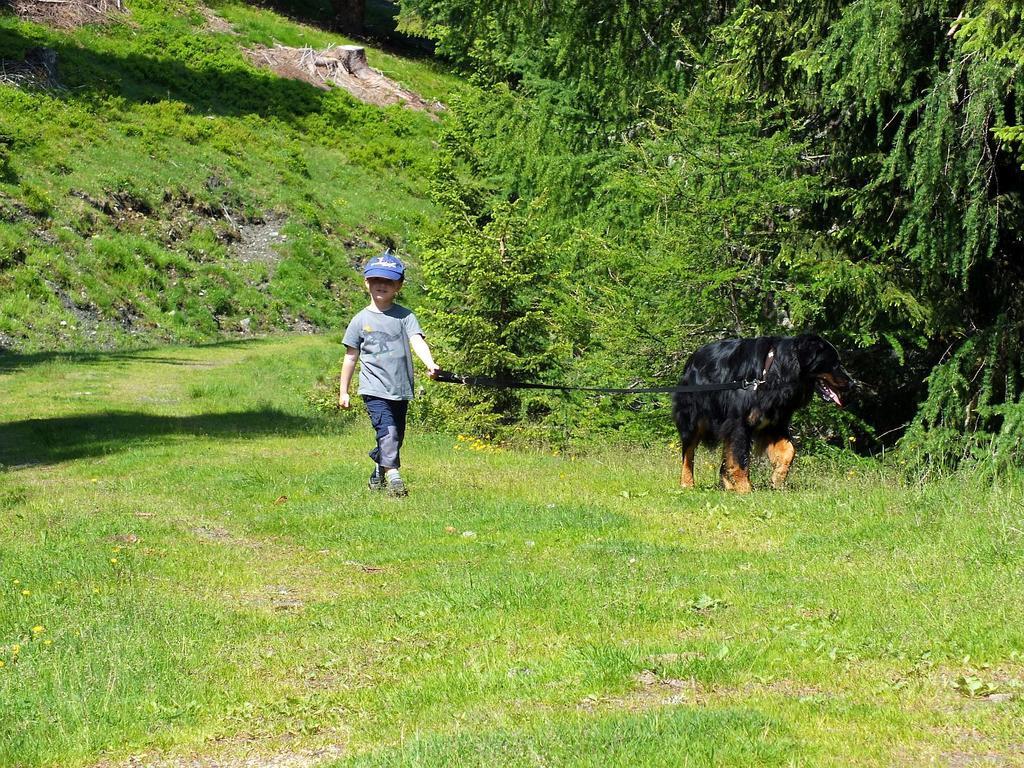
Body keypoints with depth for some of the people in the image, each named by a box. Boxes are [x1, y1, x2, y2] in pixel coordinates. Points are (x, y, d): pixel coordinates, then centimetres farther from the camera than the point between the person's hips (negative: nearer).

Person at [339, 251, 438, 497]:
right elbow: (351, 357, 10)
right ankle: (393, 477, -27)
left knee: (395, 438, 11)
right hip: (374, 389, -2)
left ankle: (377, 477, 30)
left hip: (401, 390, 2)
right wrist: (343, 391, 11)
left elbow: (417, 341, -12)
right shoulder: (361, 320, 4)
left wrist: (430, 364, -32)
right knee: (388, 431, -20)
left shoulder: (405, 316, 3)